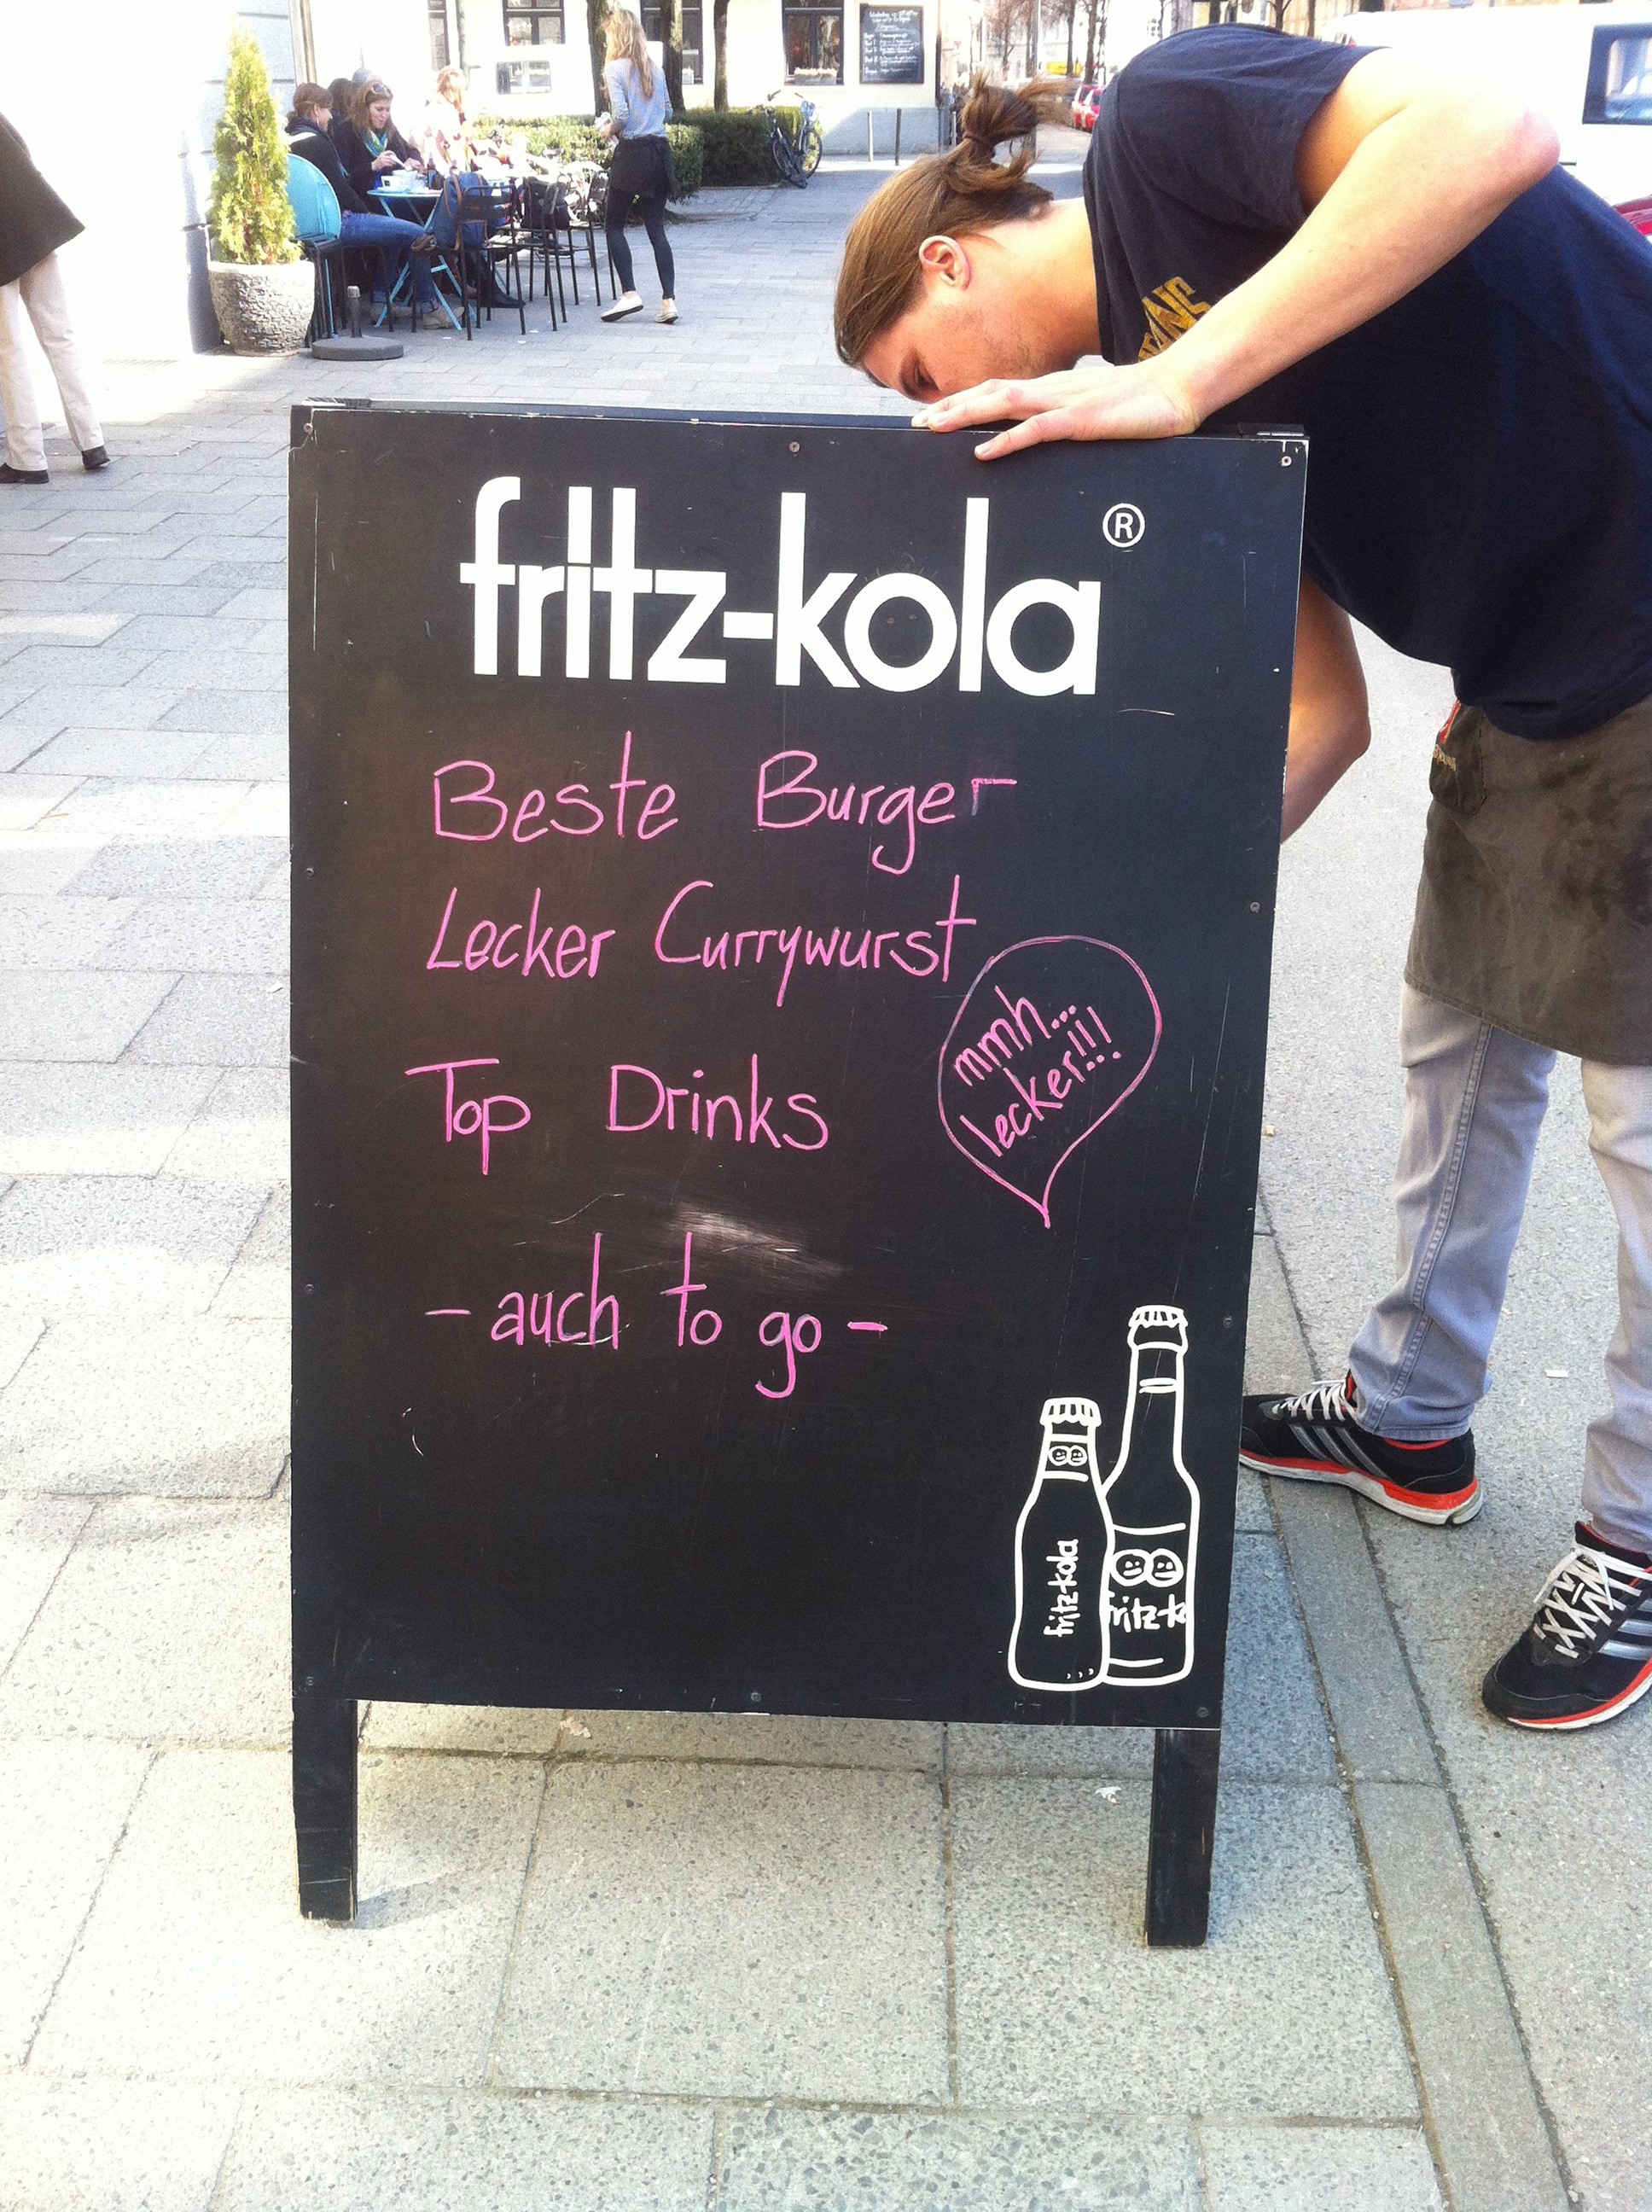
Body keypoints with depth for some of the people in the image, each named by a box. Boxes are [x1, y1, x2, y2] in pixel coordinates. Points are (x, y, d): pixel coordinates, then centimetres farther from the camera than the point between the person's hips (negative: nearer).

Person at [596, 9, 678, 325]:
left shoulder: (615, 69, -8)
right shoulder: (653, 69, 10)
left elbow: (621, 115, -17)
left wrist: (608, 130, 2)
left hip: (633, 153, -6)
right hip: (660, 149, 6)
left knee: (614, 225, 7)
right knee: (656, 229, 6)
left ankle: (629, 294, -4)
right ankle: (669, 300, -2)